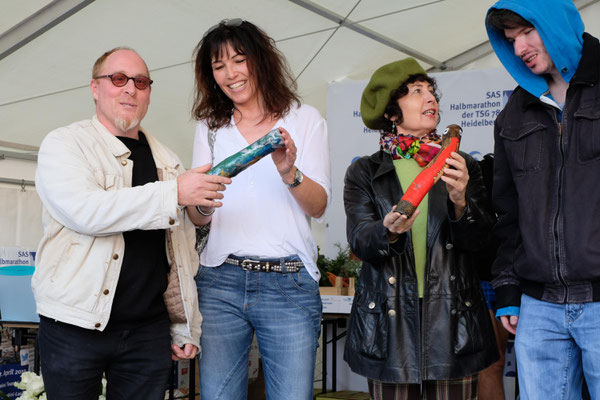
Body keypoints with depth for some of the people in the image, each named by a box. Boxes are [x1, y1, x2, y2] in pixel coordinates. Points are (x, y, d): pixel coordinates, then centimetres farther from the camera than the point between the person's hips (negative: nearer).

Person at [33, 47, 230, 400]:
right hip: (75, 328, -3)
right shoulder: (64, 143, 0)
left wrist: (186, 328, 11)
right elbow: (84, 210, -20)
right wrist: (174, 194, -21)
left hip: (149, 331, 4)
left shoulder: (168, 162, 13)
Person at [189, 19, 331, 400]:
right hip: (221, 281, 2)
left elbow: (319, 206, 0)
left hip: (290, 285, -2)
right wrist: (201, 206, -14)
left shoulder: (305, 118, 7)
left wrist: (289, 172, -19)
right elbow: (199, 219, 10)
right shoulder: (210, 126, 13)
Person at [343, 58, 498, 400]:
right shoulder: (365, 172, 6)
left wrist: (460, 202, -20)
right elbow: (359, 241, -5)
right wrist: (389, 231, -27)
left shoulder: (463, 166, 9)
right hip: (390, 318, -1)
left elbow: (479, 238, 0)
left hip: (453, 317, 1)